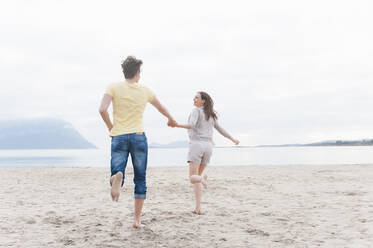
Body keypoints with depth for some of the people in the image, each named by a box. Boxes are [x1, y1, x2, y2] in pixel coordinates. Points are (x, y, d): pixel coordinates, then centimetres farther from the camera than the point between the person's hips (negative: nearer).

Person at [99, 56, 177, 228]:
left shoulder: (114, 87, 0)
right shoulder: (145, 91, 8)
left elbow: (102, 109, -15)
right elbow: (161, 107, 25)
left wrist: (110, 127, 3)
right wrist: (171, 119, 45)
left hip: (119, 137, -1)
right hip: (139, 136, 1)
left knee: (116, 171, 3)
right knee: (140, 180, 11)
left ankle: (117, 178, -35)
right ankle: (136, 219, 12)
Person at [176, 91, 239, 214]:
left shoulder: (196, 110, 0)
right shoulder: (211, 114, 18)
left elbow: (192, 125, -18)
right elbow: (220, 129, 26)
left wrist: (177, 125, -28)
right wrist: (232, 139, 40)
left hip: (196, 144, -6)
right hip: (208, 146, 6)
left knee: (193, 178, -5)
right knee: (197, 176, 15)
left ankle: (202, 179, -41)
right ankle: (198, 208, 6)